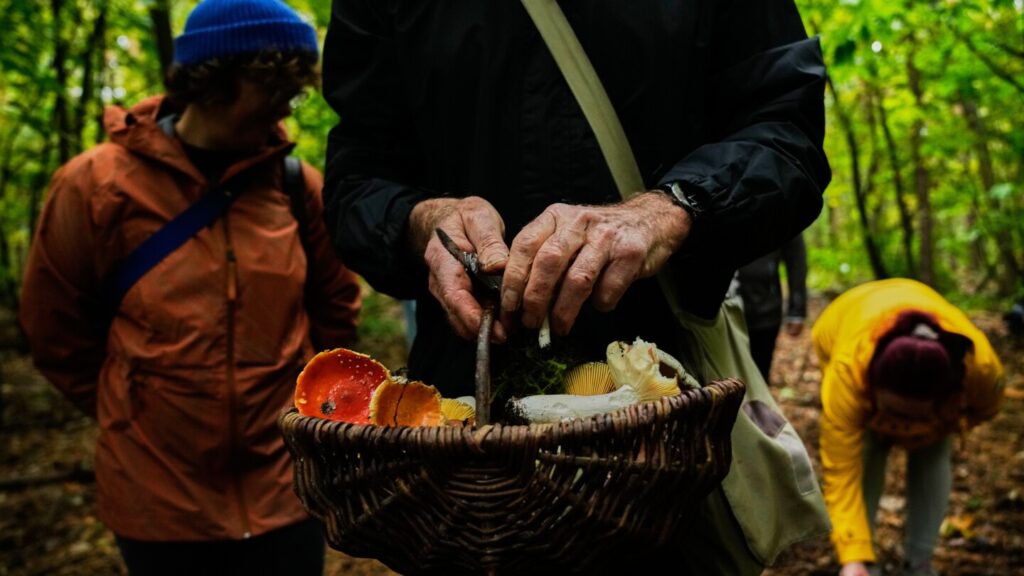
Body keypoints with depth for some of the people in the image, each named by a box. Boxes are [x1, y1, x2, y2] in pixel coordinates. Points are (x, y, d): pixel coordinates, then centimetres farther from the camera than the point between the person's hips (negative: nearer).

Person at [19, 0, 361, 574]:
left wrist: (295, 401, 9)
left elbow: (336, 306, 12)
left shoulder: (296, 184, -1)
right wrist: (137, 415, 7)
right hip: (160, 500, -1)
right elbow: (58, 332, 3)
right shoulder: (96, 185, -7)